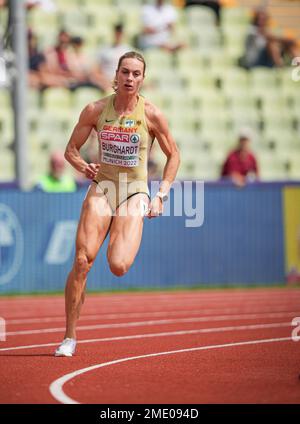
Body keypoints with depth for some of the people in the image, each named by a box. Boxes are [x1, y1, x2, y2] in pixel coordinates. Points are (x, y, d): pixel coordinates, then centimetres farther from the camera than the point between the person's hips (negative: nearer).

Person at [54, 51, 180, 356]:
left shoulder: (151, 114, -4)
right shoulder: (95, 110, -1)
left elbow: (173, 154, 8)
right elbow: (71, 149, 9)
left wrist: (161, 196, 0)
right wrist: (84, 167, -13)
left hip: (134, 193, -1)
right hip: (101, 189, 1)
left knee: (118, 268, -18)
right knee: (82, 261, -15)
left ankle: (124, 241, 22)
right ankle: (70, 337, -7)